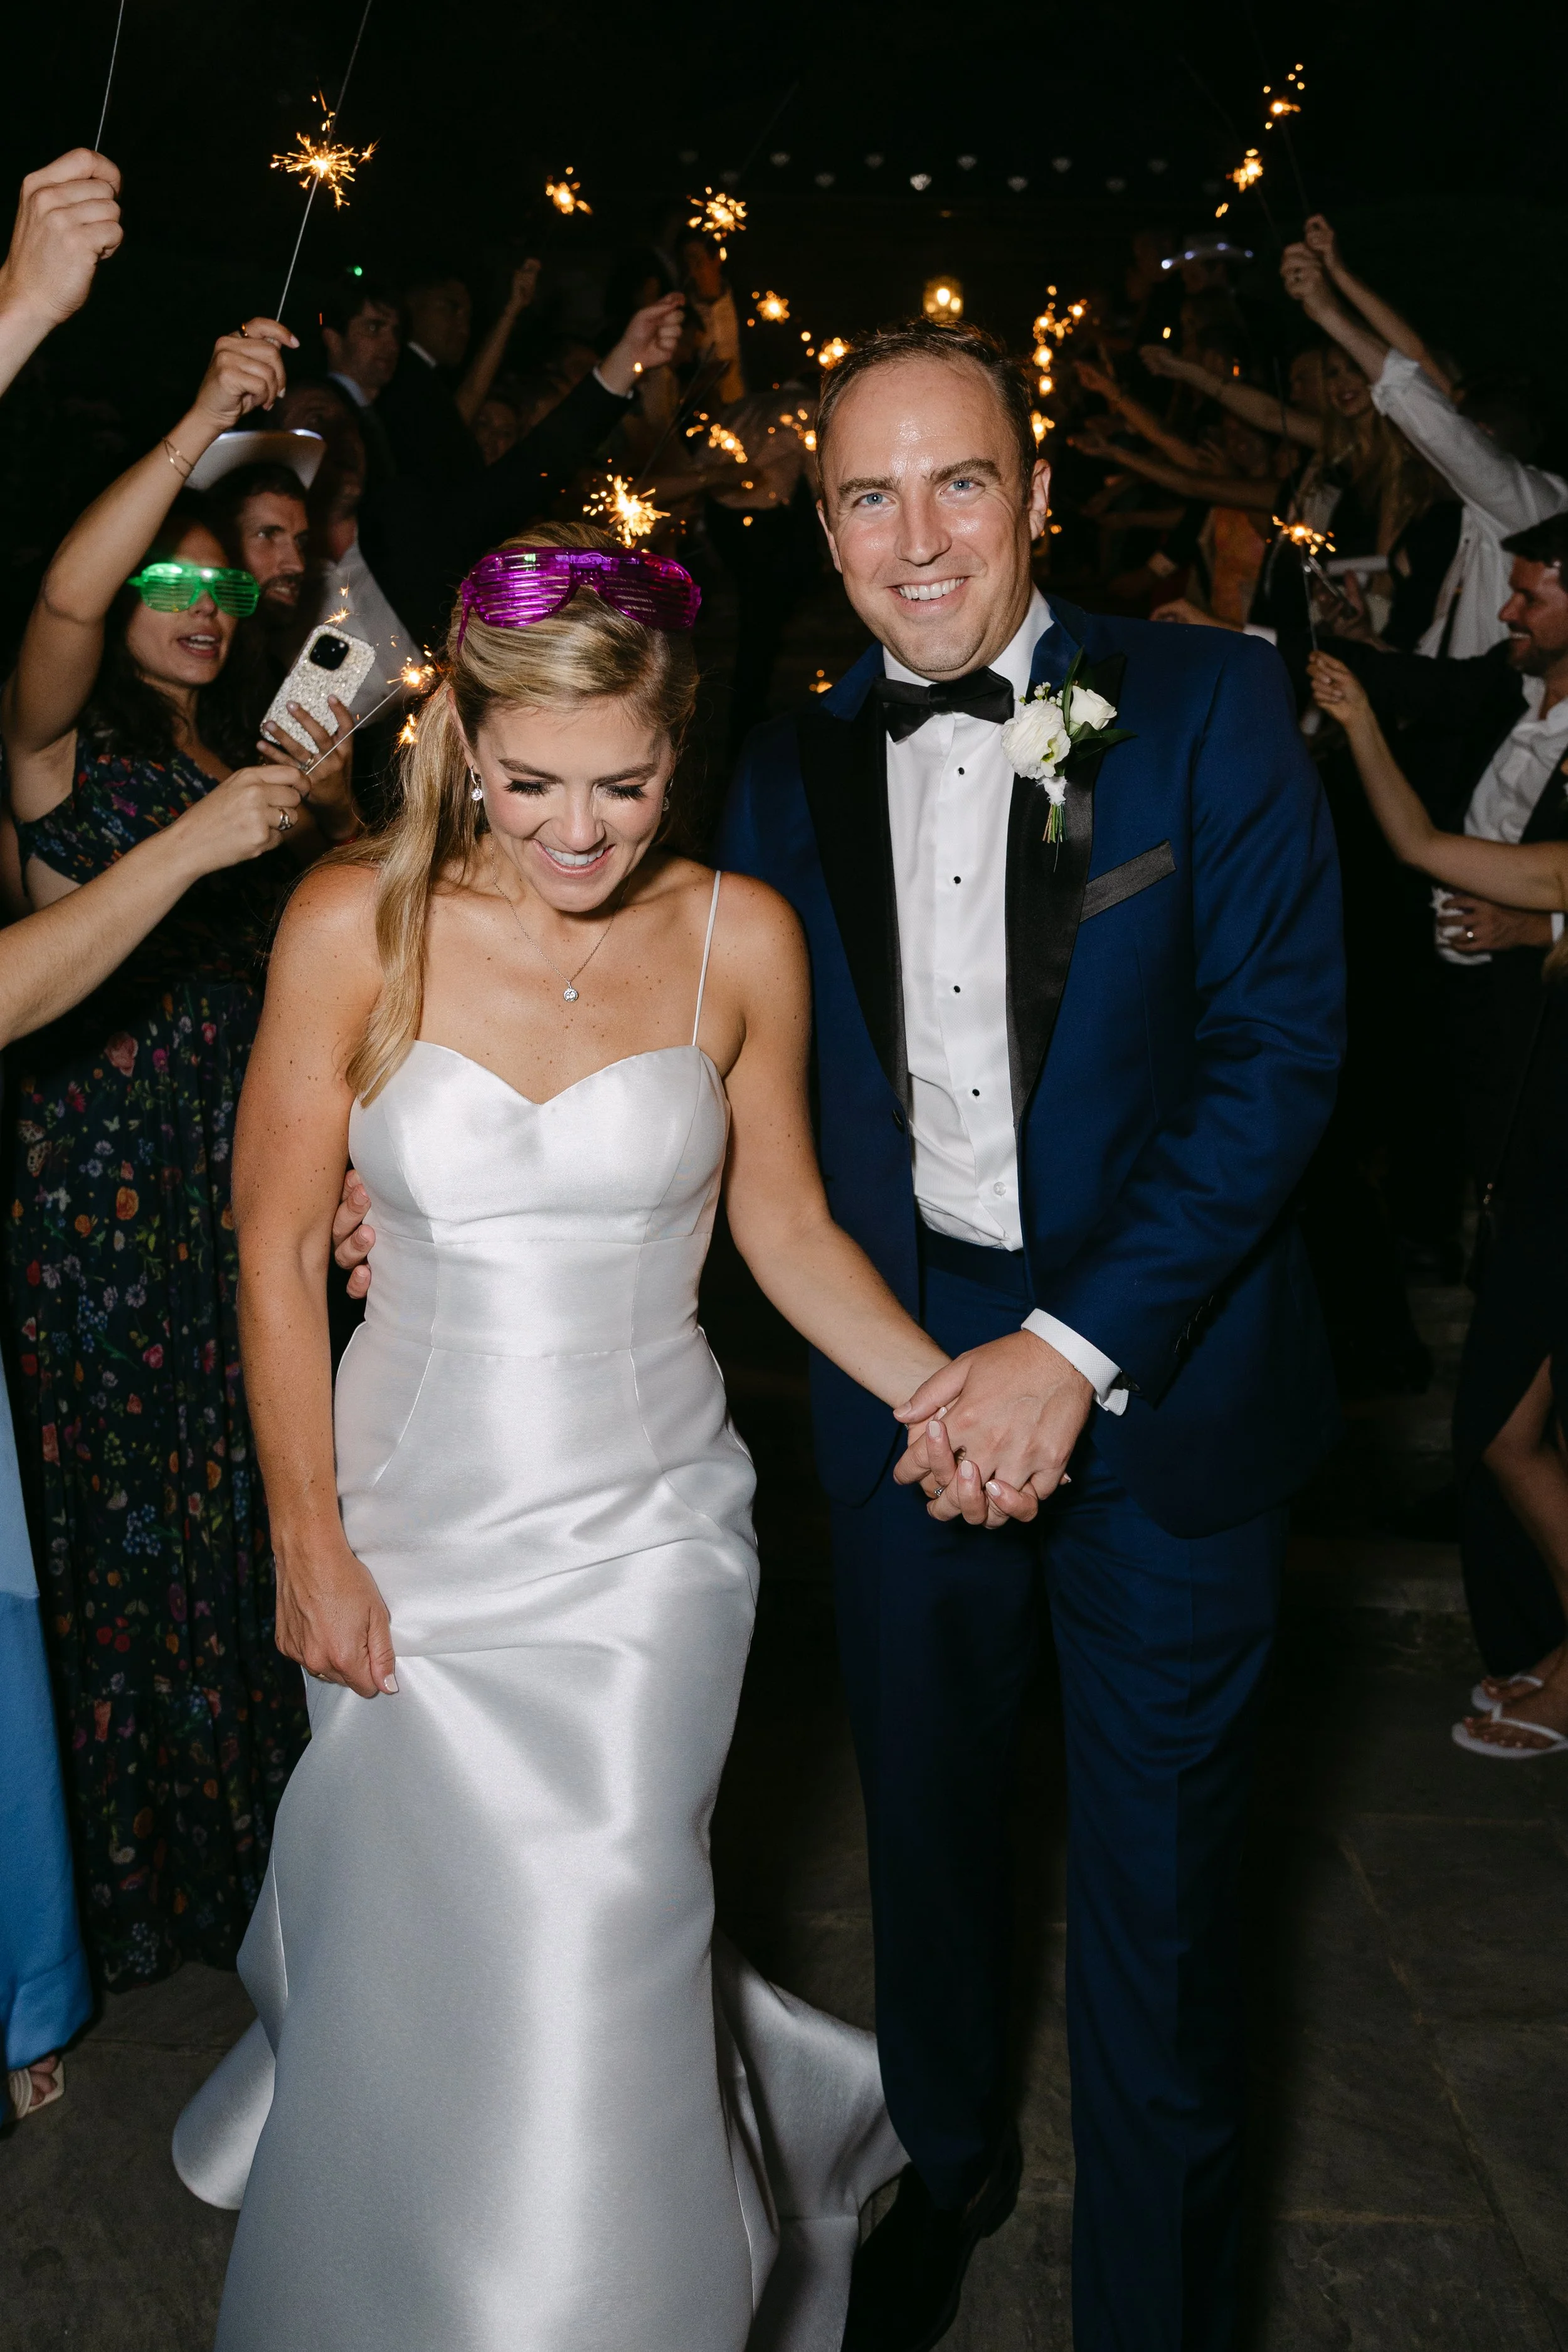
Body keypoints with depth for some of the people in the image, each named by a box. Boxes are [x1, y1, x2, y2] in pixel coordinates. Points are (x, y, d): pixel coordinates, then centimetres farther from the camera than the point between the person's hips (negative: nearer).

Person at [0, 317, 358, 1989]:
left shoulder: (257, 745, 16)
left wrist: (333, 799, -8)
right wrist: (201, 424, -27)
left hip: (243, 1182, 5)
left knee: (249, 1489, 10)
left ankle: (252, 1817, 28)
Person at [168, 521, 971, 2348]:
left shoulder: (737, 937, -3)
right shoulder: (358, 925, -7)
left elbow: (785, 1226, 5)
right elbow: (277, 1250, -3)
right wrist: (310, 1545, -3)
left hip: (642, 1537, 0)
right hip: (411, 1529, 0)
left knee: (588, 1974, -2)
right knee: (408, 1972, 10)